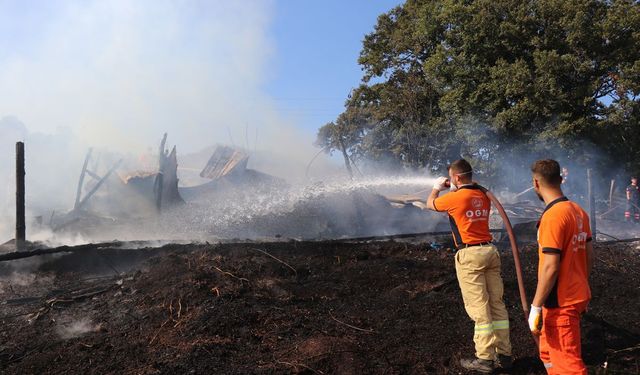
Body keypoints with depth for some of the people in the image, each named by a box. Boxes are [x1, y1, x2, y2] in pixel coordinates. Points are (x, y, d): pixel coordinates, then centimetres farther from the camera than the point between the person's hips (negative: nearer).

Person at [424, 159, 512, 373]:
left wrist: (437, 187, 27)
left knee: (479, 307, -2)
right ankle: (504, 354, 18)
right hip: (490, 251, 7)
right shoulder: (484, 195, 9)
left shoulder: (455, 198, -10)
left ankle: (485, 359, 4)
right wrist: (456, 189, 31)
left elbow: (430, 204, 9)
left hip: (469, 255, -7)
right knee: (497, 304, 10)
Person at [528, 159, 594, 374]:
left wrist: (536, 307, -18)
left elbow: (550, 267, -23)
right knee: (548, 352, 22)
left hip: (561, 303, -9)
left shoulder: (552, 216, -21)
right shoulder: (579, 211, 5)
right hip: (578, 296, 9)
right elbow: (589, 255, 13)